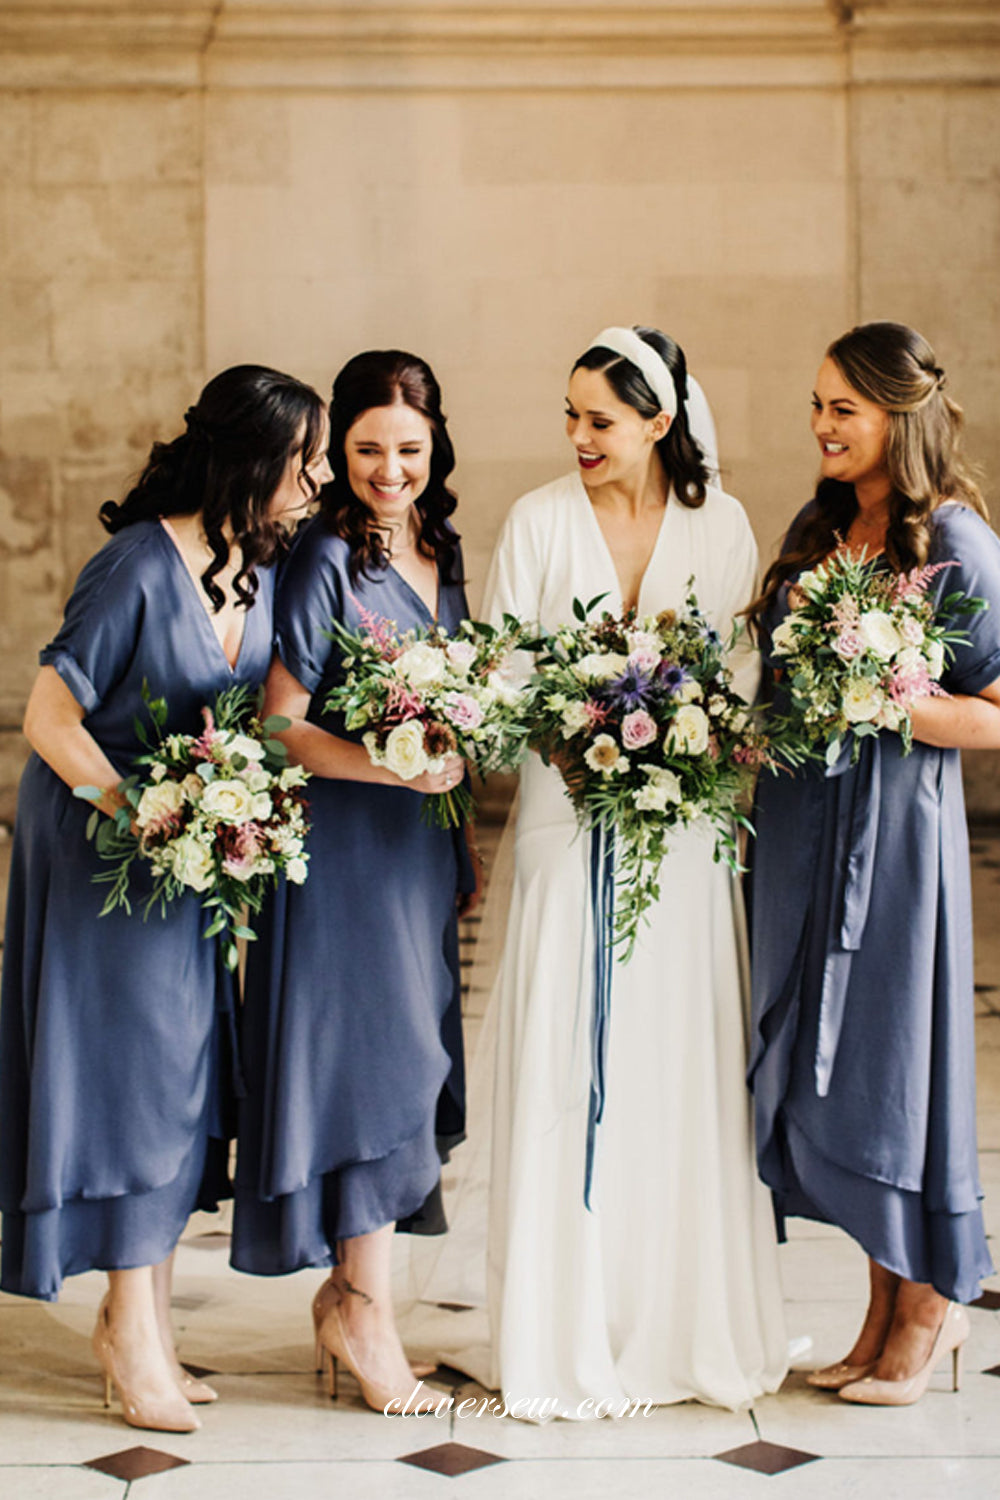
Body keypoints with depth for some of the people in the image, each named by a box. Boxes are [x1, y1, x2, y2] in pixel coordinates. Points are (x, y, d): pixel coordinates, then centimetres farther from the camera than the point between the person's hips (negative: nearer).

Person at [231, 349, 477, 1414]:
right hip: (341, 840, -7)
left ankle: (348, 1289, 21)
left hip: (421, 840, 7)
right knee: (370, 1049, -6)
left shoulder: (441, 554, 11)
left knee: (408, 1060, 10)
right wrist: (395, 768, -25)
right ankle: (364, 1302, 6)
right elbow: (280, 724, -15)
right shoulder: (327, 559, -11)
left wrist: (461, 836, 17)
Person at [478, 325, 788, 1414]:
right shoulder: (539, 520, 1)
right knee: (566, 1071, -1)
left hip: (682, 829, 1)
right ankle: (568, 1334, 10)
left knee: (683, 1072, 5)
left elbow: (745, 673, 5)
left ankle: (691, 1323, 18)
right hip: (569, 823, -1)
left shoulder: (720, 525, 4)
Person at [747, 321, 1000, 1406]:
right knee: (814, 1063, 10)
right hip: (798, 820, 7)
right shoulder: (817, 527, 11)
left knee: (890, 1059, 2)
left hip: (894, 829, -7)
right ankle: (885, 1303, 24)